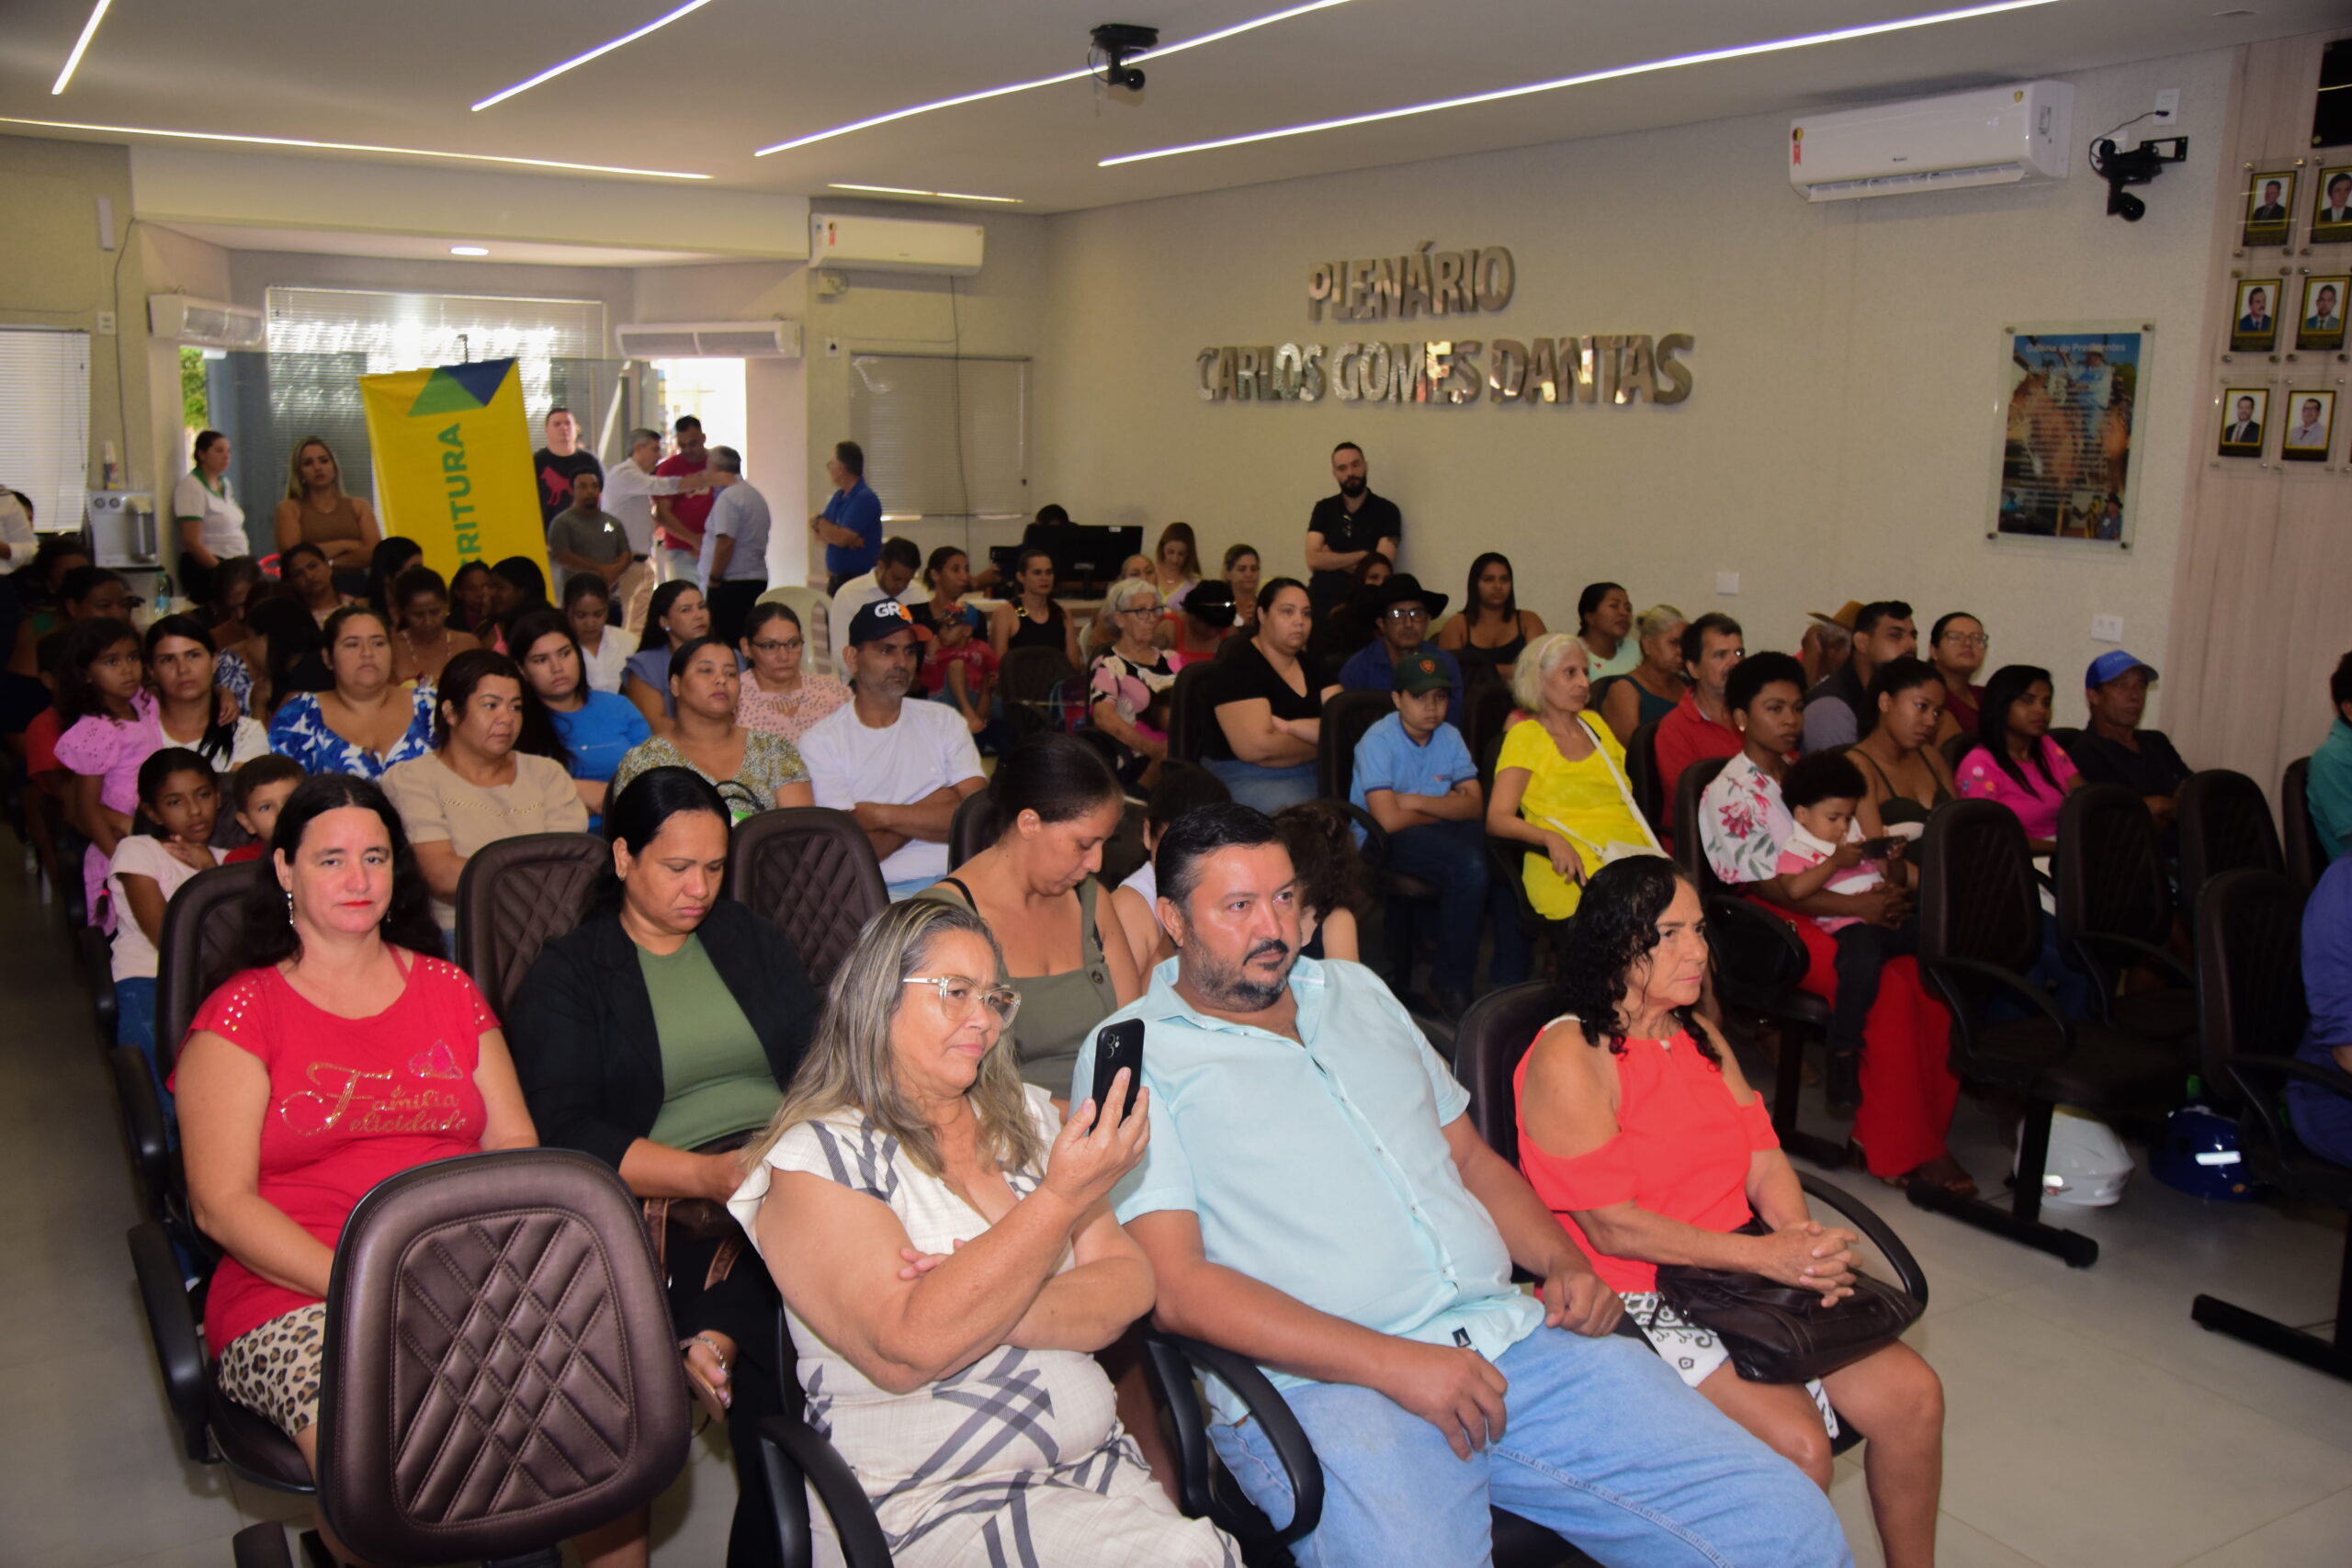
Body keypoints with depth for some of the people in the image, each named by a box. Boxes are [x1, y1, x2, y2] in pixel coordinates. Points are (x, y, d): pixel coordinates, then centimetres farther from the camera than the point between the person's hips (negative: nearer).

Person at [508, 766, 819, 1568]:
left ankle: (715, 1340, -21)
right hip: (665, 1202, -3)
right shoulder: (565, 975, 10)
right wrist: (712, 1173, -18)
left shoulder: (751, 939, 22)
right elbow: (566, 1134, -4)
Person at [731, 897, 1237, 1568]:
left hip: (1096, 1459, 6)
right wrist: (1061, 1199, -22)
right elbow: (905, 1351, -19)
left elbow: (1128, 1287, 3)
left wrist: (988, 1308, -15)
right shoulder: (813, 1159, -6)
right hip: (926, 1501, -6)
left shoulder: (1026, 1117, 12)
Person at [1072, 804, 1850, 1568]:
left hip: (1514, 1334, 6)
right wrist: (1392, 1364, -17)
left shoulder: (1356, 991, 20)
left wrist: (1563, 1262, 6)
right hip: (1319, 1386, -5)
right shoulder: (1131, 1056, 0)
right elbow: (1175, 1284, -9)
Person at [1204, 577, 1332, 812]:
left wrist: (1290, 727, -16)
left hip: (1316, 775, 7)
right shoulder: (1238, 668, -9)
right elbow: (1256, 747, -20)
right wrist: (1323, 745, -7)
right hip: (1247, 781, -7)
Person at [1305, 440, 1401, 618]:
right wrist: (1362, 556, -6)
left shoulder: (1386, 511, 0)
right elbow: (1313, 560, -2)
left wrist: (1331, 558, -1)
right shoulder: (1324, 509, 10)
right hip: (1320, 603, 2)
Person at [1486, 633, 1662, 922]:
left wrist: (1655, 851, 7)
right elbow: (1497, 820, -4)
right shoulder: (1525, 735, 6)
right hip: (1572, 864, -5)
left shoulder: (1594, 724, 25)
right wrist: (1551, 838, -23)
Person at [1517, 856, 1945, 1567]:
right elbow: (1613, 1227, -17)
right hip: (1637, 1301, -7)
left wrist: (1804, 1240, -12)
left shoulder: (1699, 1036, 13)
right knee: (1796, 1443, -23)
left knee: (1912, 1394, -5)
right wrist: (1763, 1255, -19)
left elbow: (1763, 1158, 9)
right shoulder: (1568, 1059, -14)